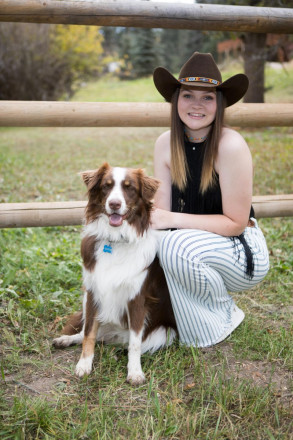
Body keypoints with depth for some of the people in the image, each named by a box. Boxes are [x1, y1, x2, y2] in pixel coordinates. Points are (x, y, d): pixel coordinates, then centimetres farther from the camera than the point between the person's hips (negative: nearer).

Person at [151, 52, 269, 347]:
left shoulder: (231, 146, -21)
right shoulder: (165, 144, -5)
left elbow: (236, 222, -19)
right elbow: (162, 211, -4)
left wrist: (173, 219, -26)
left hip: (241, 252, -5)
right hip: (192, 243, 5)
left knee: (176, 245, -31)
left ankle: (224, 316, -3)